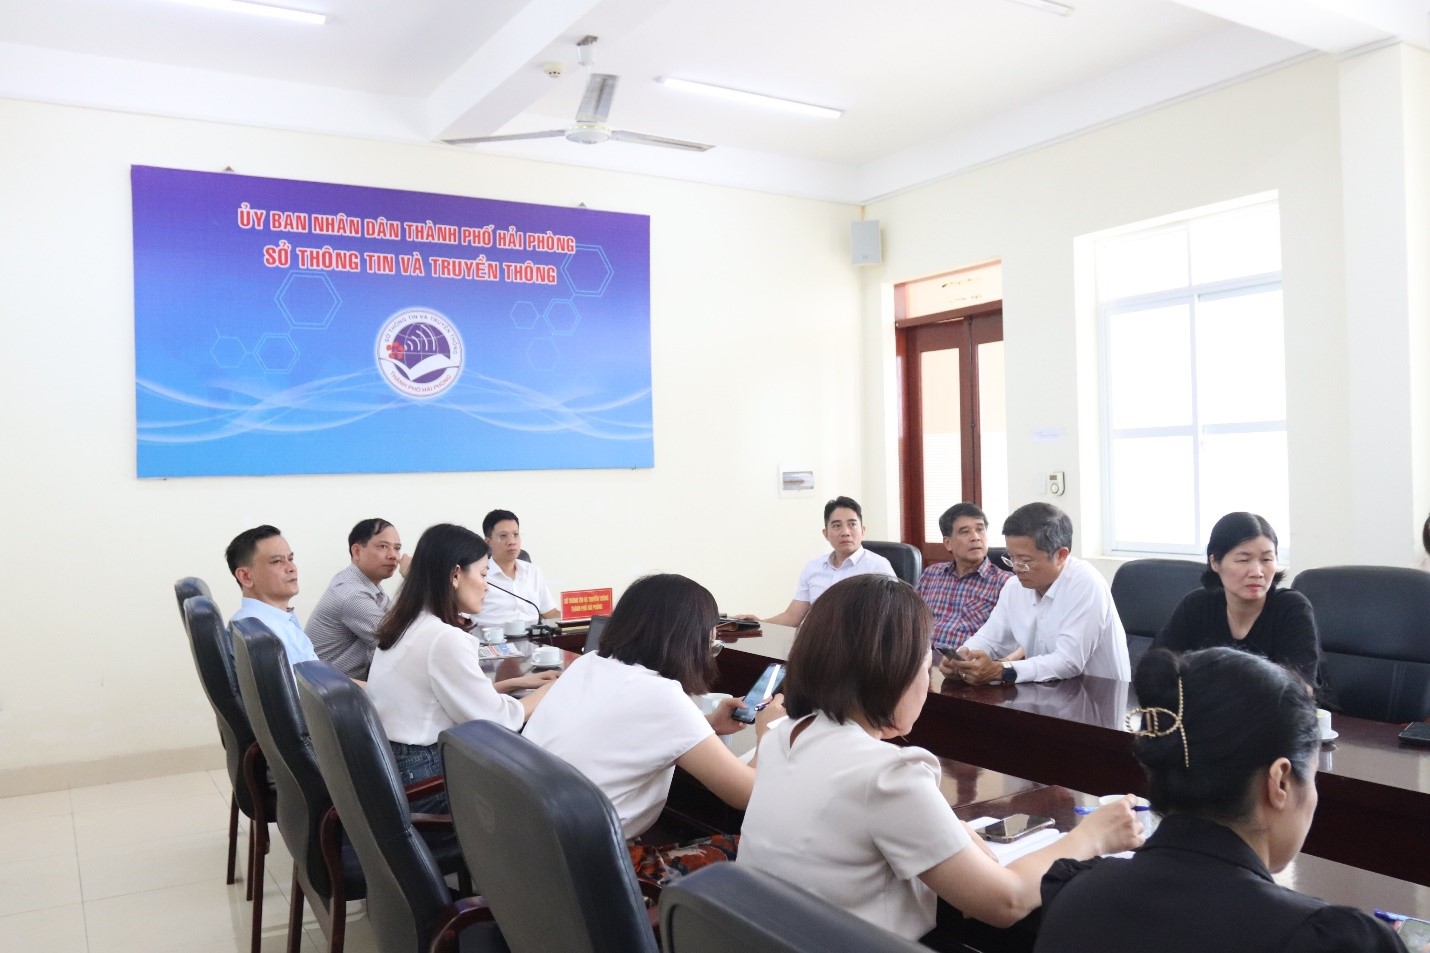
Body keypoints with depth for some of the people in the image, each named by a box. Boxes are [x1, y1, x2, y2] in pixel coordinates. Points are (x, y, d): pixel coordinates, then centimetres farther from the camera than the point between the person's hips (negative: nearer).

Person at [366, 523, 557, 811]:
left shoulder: (406, 626, 7)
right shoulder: (443, 638, -22)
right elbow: (496, 720, -16)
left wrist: (516, 683, 14)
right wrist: (553, 689, -2)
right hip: (421, 780, -9)